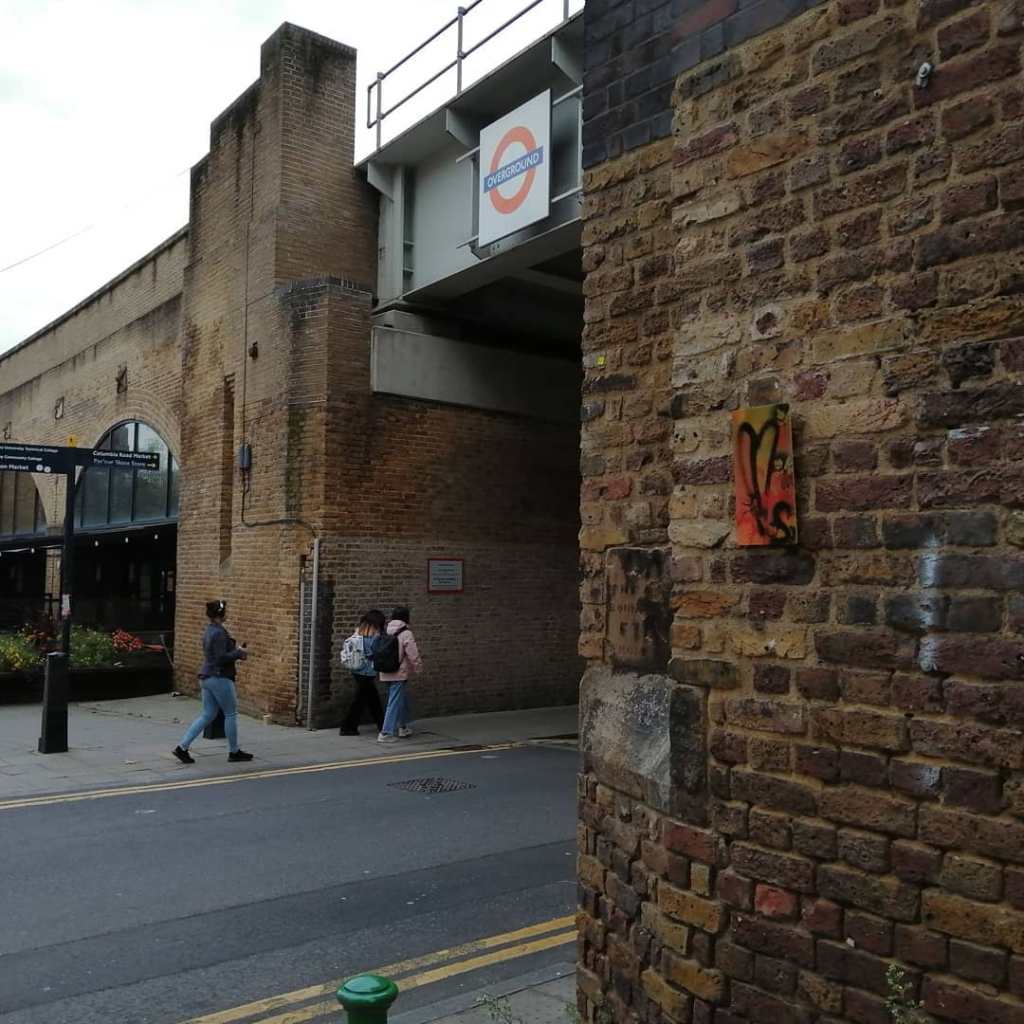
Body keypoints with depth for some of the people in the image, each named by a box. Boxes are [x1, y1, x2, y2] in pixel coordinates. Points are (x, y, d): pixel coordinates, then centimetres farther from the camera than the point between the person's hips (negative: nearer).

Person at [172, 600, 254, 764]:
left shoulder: (210, 631, 13)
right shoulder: (219, 633, -18)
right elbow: (221, 658, -23)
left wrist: (236, 652, 12)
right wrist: (239, 653, -11)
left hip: (207, 677, 9)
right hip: (220, 678, -9)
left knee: (207, 715, 13)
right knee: (231, 714, 5)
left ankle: (182, 747, 8)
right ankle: (234, 752, 15)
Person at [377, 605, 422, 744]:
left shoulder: (387, 633, 7)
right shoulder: (406, 634, -14)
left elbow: (381, 652, 13)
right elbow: (413, 655, -14)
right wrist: (418, 668, 0)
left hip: (387, 673, 8)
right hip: (399, 673, -8)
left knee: (403, 700, 21)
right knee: (395, 702, -4)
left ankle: (403, 727, 30)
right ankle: (386, 733, -5)